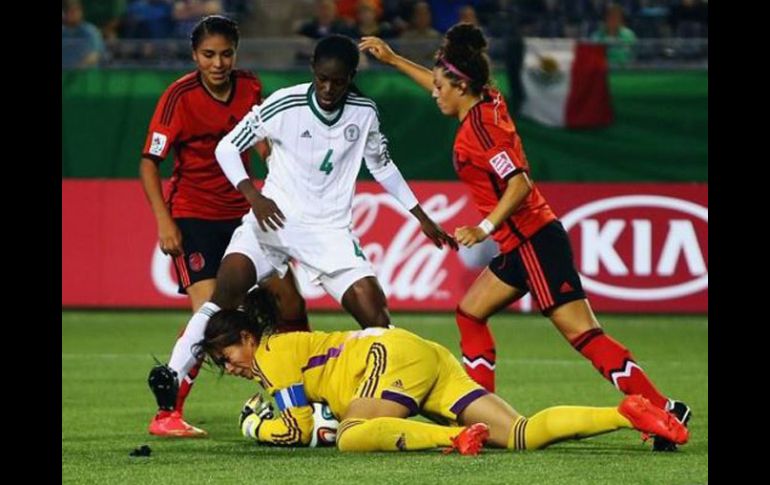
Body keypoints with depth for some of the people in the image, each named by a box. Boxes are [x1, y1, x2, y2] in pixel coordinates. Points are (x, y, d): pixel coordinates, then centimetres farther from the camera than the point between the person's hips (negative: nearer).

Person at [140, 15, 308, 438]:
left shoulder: (250, 88, 0)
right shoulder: (179, 97, -15)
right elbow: (149, 163, -14)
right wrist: (164, 221, -22)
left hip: (241, 213, 6)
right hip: (193, 216, -6)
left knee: (289, 298, 6)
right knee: (209, 312, -20)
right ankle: (166, 415, -15)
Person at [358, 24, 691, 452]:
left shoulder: (479, 128, -16)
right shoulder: (489, 102, 10)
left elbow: (519, 185, -25)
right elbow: (445, 86, 31)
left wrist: (484, 229, -28)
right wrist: (393, 59, 36)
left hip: (535, 242, -10)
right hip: (521, 244, 10)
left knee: (583, 334, -14)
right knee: (470, 313, 17)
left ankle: (661, 409, -19)